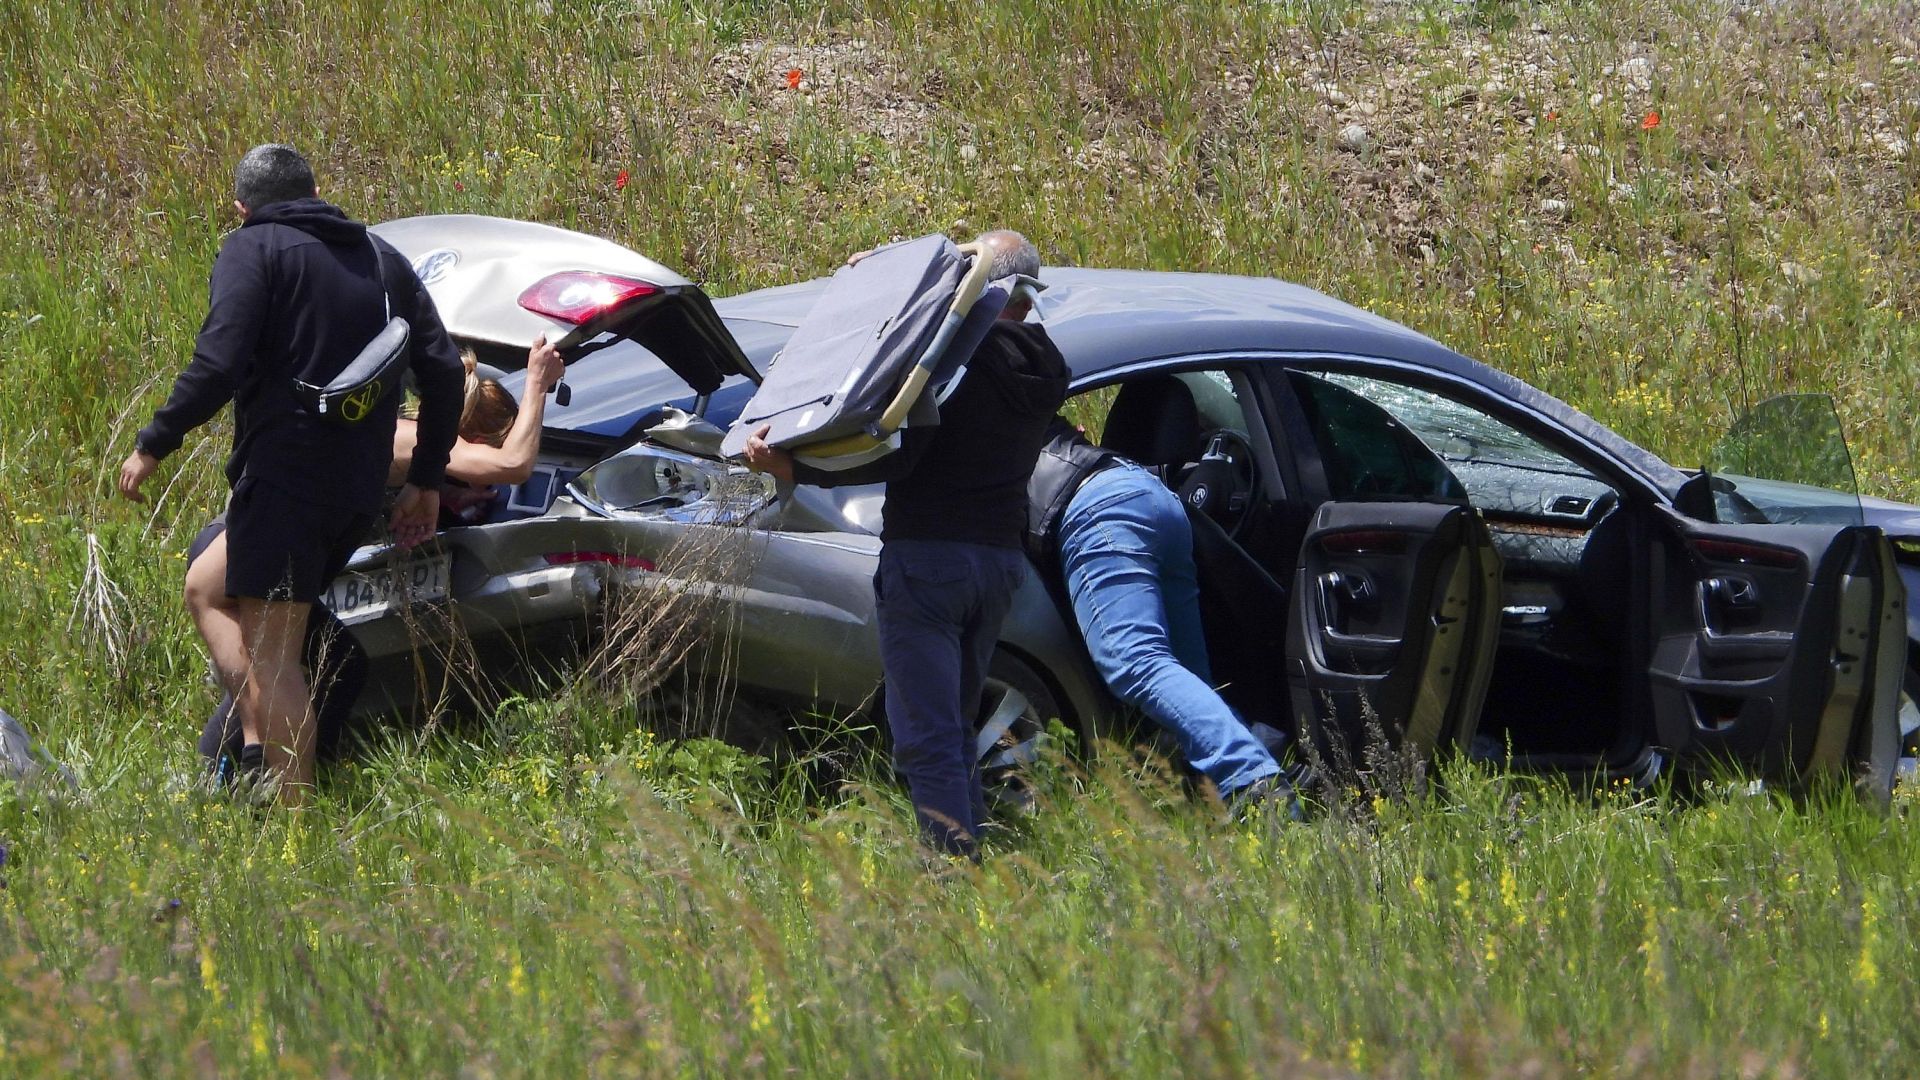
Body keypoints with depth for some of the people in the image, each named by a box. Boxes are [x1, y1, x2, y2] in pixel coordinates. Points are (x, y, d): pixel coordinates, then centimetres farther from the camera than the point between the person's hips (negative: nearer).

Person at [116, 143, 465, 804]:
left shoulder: (253, 249, -2)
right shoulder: (381, 258, 19)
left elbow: (219, 365, -16)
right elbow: (443, 370, 15)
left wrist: (153, 445, -8)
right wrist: (425, 480, 20)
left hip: (283, 476, -7)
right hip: (360, 490, 7)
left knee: (269, 657, -7)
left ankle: (293, 813, -13)